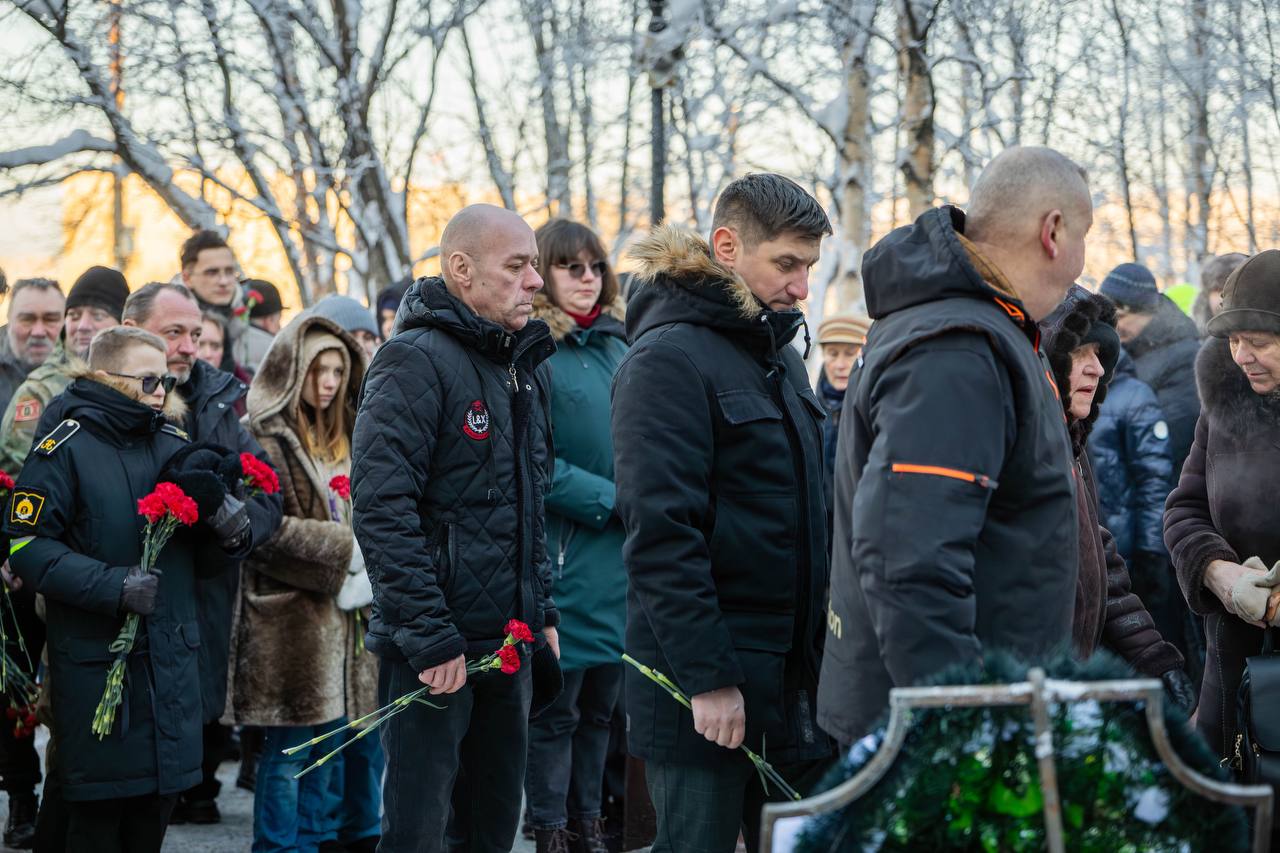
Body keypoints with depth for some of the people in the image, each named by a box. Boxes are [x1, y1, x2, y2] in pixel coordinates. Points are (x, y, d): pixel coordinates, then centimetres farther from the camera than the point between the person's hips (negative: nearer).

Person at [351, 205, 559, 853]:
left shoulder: (525, 367, 14)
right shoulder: (416, 361, -14)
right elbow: (382, 508, -21)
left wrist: (543, 614, 15)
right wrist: (431, 639, -23)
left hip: (509, 644, 8)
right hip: (436, 651, -8)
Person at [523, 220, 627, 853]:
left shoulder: (615, 348, 13)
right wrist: (614, 501, -16)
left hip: (621, 556, 7)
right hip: (565, 557, -7)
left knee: (600, 704, 14)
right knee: (555, 708, 2)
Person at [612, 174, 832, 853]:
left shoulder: (781, 355, 15)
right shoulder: (668, 358, -12)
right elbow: (661, 534, -19)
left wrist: (820, 643, 14)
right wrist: (708, 678, -22)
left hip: (793, 669, 8)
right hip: (706, 680, -8)